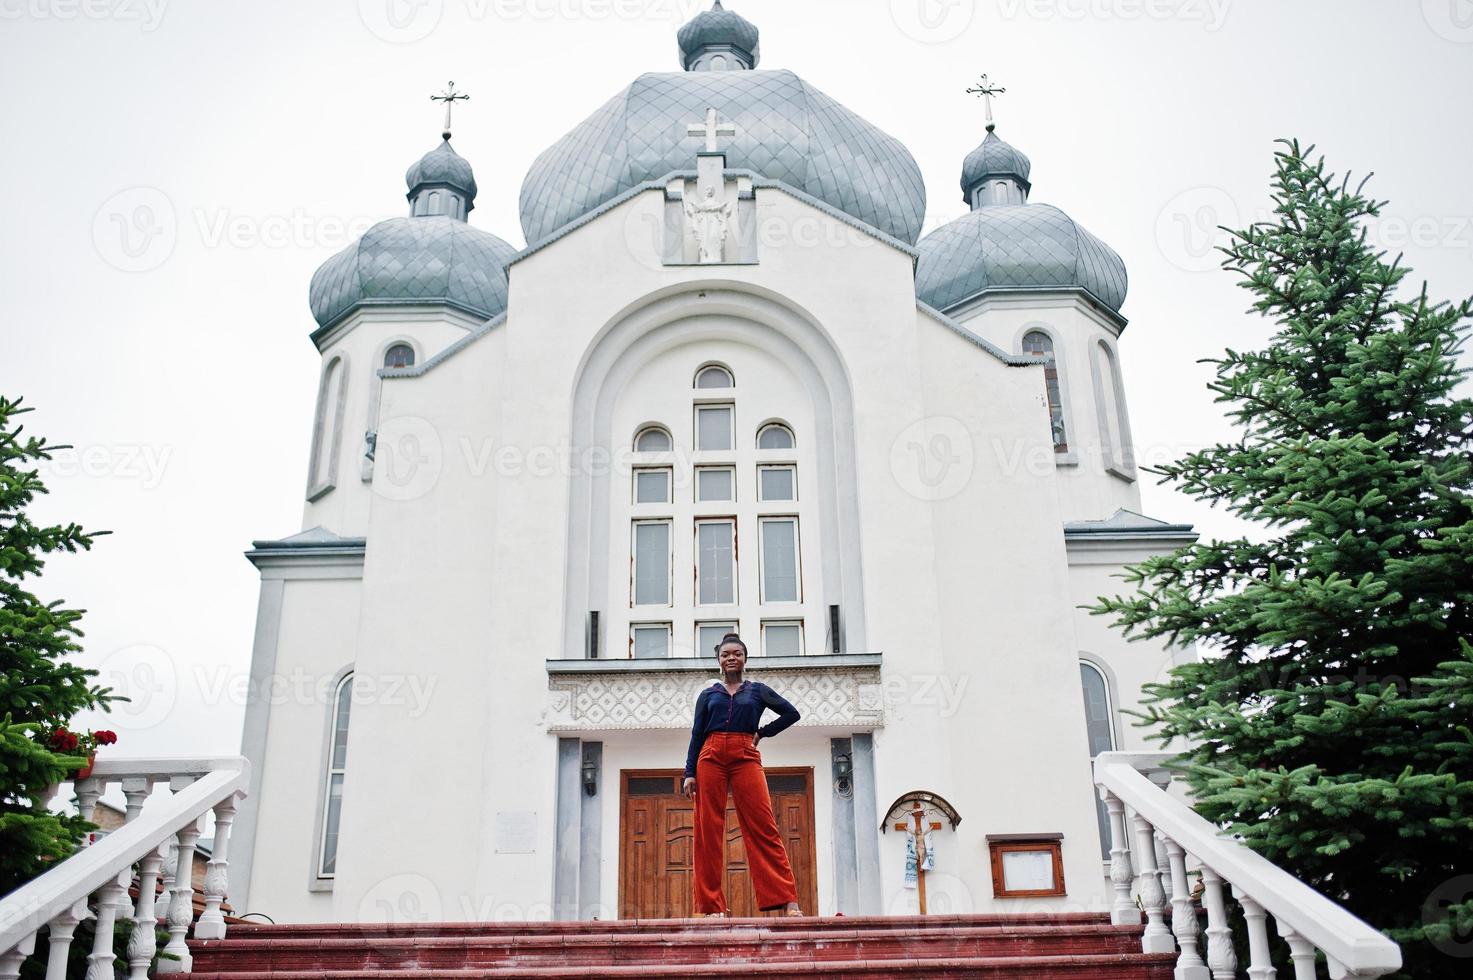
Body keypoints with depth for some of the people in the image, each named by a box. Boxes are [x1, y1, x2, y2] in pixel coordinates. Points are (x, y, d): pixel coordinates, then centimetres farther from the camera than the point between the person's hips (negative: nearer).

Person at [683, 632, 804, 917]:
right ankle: (711, 904, 2)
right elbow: (696, 735, 11)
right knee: (709, 831, -2)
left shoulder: (757, 690, 14)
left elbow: (791, 713, 13)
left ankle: (788, 900, -9)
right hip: (711, 757, 2)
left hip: (745, 758, -1)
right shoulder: (707, 695, 16)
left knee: (763, 828, -8)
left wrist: (762, 733, 7)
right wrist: (689, 773, 2)